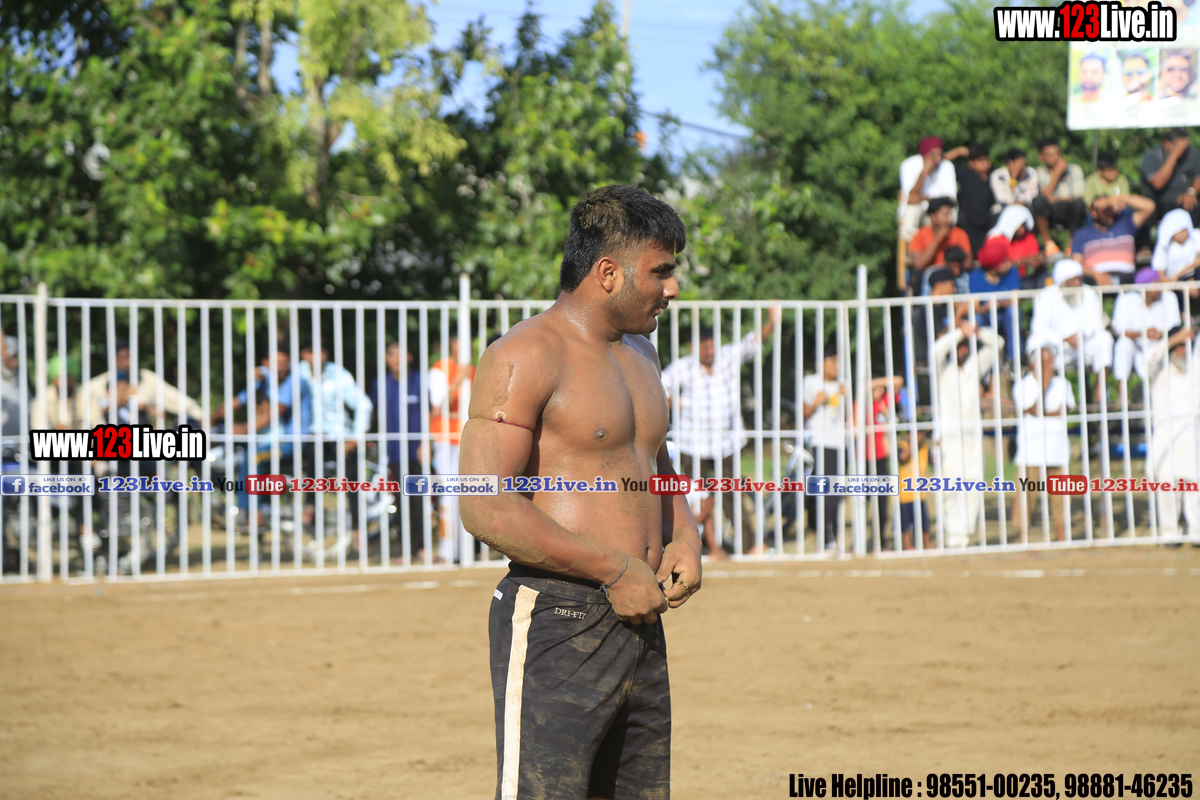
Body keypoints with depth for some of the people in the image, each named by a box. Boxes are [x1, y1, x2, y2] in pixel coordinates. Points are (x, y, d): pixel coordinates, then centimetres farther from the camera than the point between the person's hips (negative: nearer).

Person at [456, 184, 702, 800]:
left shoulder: (638, 354, 19)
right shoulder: (524, 356, -10)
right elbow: (486, 509, -19)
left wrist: (683, 536, 12)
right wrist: (616, 570, -16)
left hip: (638, 622, 9)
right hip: (554, 627, -9)